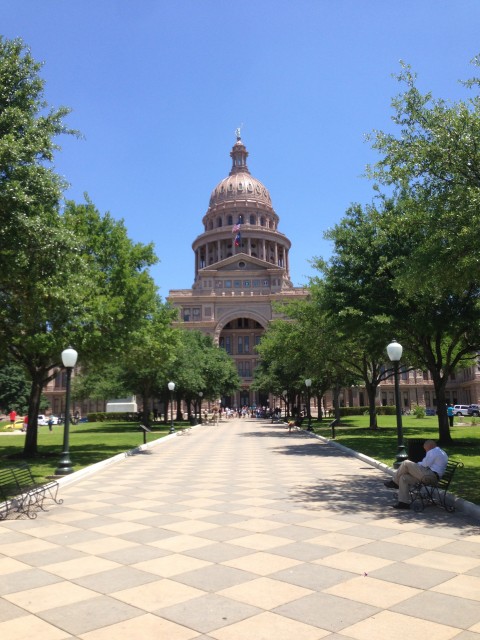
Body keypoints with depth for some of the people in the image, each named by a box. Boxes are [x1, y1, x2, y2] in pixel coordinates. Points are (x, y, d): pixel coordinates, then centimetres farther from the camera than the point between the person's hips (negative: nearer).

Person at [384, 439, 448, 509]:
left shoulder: (433, 452, -6)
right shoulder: (440, 452, 26)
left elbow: (425, 465, -11)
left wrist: (416, 464, 8)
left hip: (431, 476, -11)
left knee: (406, 463, -13)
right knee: (404, 478, 2)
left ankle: (395, 482, 0)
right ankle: (404, 502, -3)